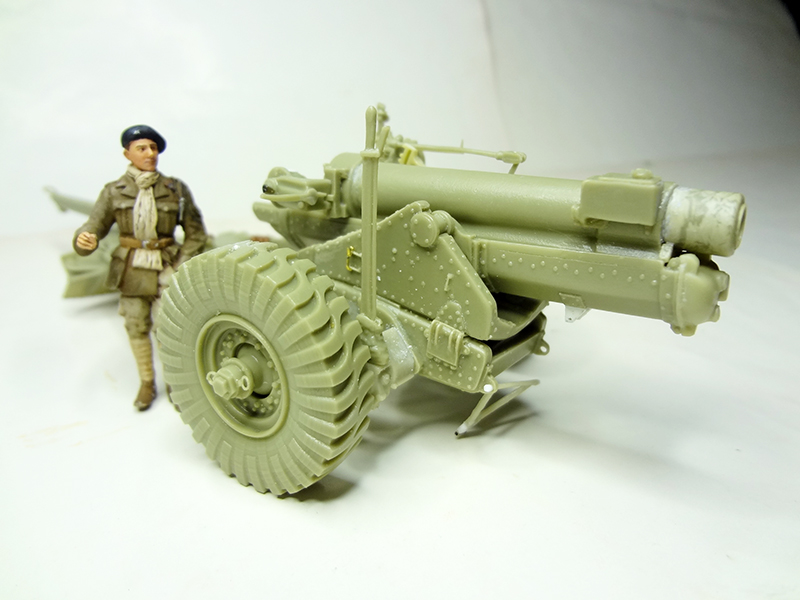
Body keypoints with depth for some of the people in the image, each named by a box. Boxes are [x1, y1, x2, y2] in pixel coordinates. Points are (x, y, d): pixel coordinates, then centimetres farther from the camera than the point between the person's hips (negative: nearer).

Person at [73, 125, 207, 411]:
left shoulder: (176, 189, -2)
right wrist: (84, 240, -29)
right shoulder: (114, 192, -1)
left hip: (166, 269, -1)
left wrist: (182, 265, -6)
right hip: (131, 269, 2)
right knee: (137, 328, 8)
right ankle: (147, 382, 28)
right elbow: (94, 228, -6)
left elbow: (195, 232, 3)